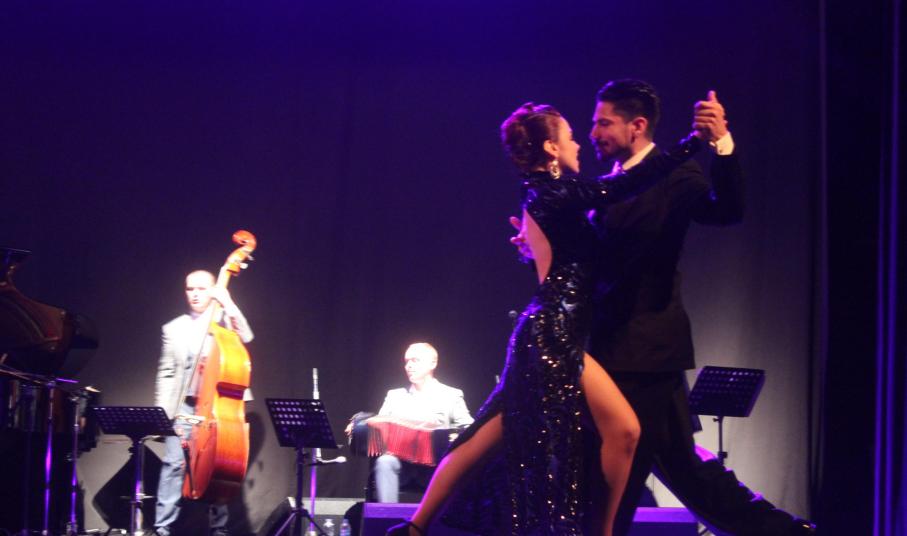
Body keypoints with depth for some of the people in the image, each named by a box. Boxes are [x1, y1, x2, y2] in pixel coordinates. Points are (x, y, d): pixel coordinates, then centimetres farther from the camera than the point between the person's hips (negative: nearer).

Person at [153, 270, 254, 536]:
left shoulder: (224, 321, 11)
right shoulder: (173, 329, 15)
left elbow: (245, 337, -10)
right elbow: (165, 374, 12)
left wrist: (228, 304, -12)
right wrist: (163, 412, 3)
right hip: (183, 406, 1)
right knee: (174, 463, -9)